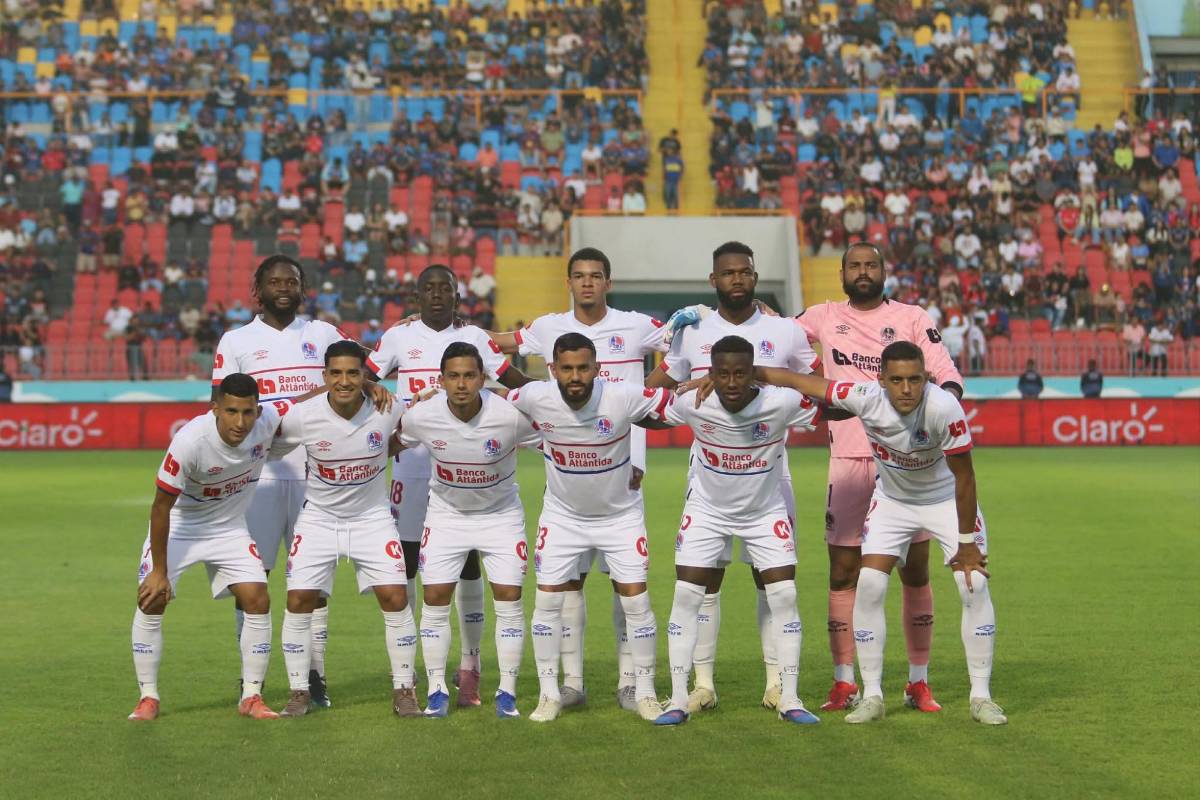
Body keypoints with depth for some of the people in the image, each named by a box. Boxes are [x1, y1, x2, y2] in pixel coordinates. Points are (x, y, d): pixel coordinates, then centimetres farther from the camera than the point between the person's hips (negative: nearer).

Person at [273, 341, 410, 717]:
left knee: (396, 598, -8)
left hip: (372, 517, 0)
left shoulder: (387, 410, -17)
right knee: (299, 601, -6)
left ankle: (404, 690, 8)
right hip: (318, 518, 0)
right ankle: (299, 692, 11)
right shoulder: (301, 417, -20)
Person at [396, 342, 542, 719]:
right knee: (435, 598, -2)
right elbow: (392, 444, 2)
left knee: (509, 599, -4)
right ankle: (437, 689, 12)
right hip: (446, 513, 1)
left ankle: (507, 691, 8)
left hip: (501, 514, -1)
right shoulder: (421, 416, -21)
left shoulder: (511, 415, -26)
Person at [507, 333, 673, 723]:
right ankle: (549, 695, 14)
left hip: (620, 513, -1)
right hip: (562, 514, 1)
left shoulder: (624, 397, -26)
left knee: (636, 601, -2)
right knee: (547, 600, 0)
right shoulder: (534, 398, -21)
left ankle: (645, 693, 14)